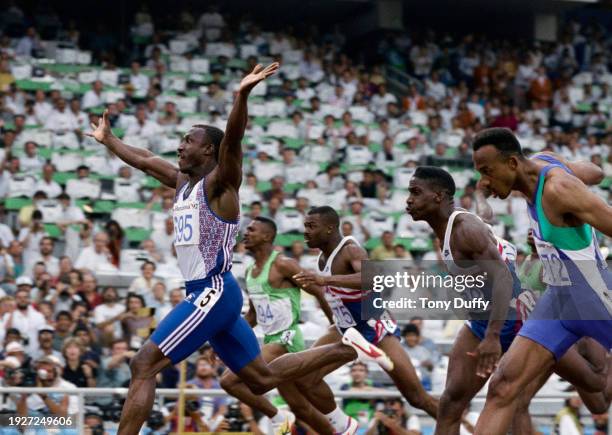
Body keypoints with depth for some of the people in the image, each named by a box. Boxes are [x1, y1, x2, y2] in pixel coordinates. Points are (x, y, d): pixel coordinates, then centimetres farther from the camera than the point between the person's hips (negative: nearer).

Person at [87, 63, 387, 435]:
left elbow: (232, 141, -28)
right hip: (208, 294, 10)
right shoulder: (183, 180, 16)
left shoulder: (219, 182, -9)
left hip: (213, 292, -10)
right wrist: (108, 139, 43)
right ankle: (346, 350, 15)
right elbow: (144, 159, 33)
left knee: (143, 366, -13)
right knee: (262, 378, 11)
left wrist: (242, 95, -43)